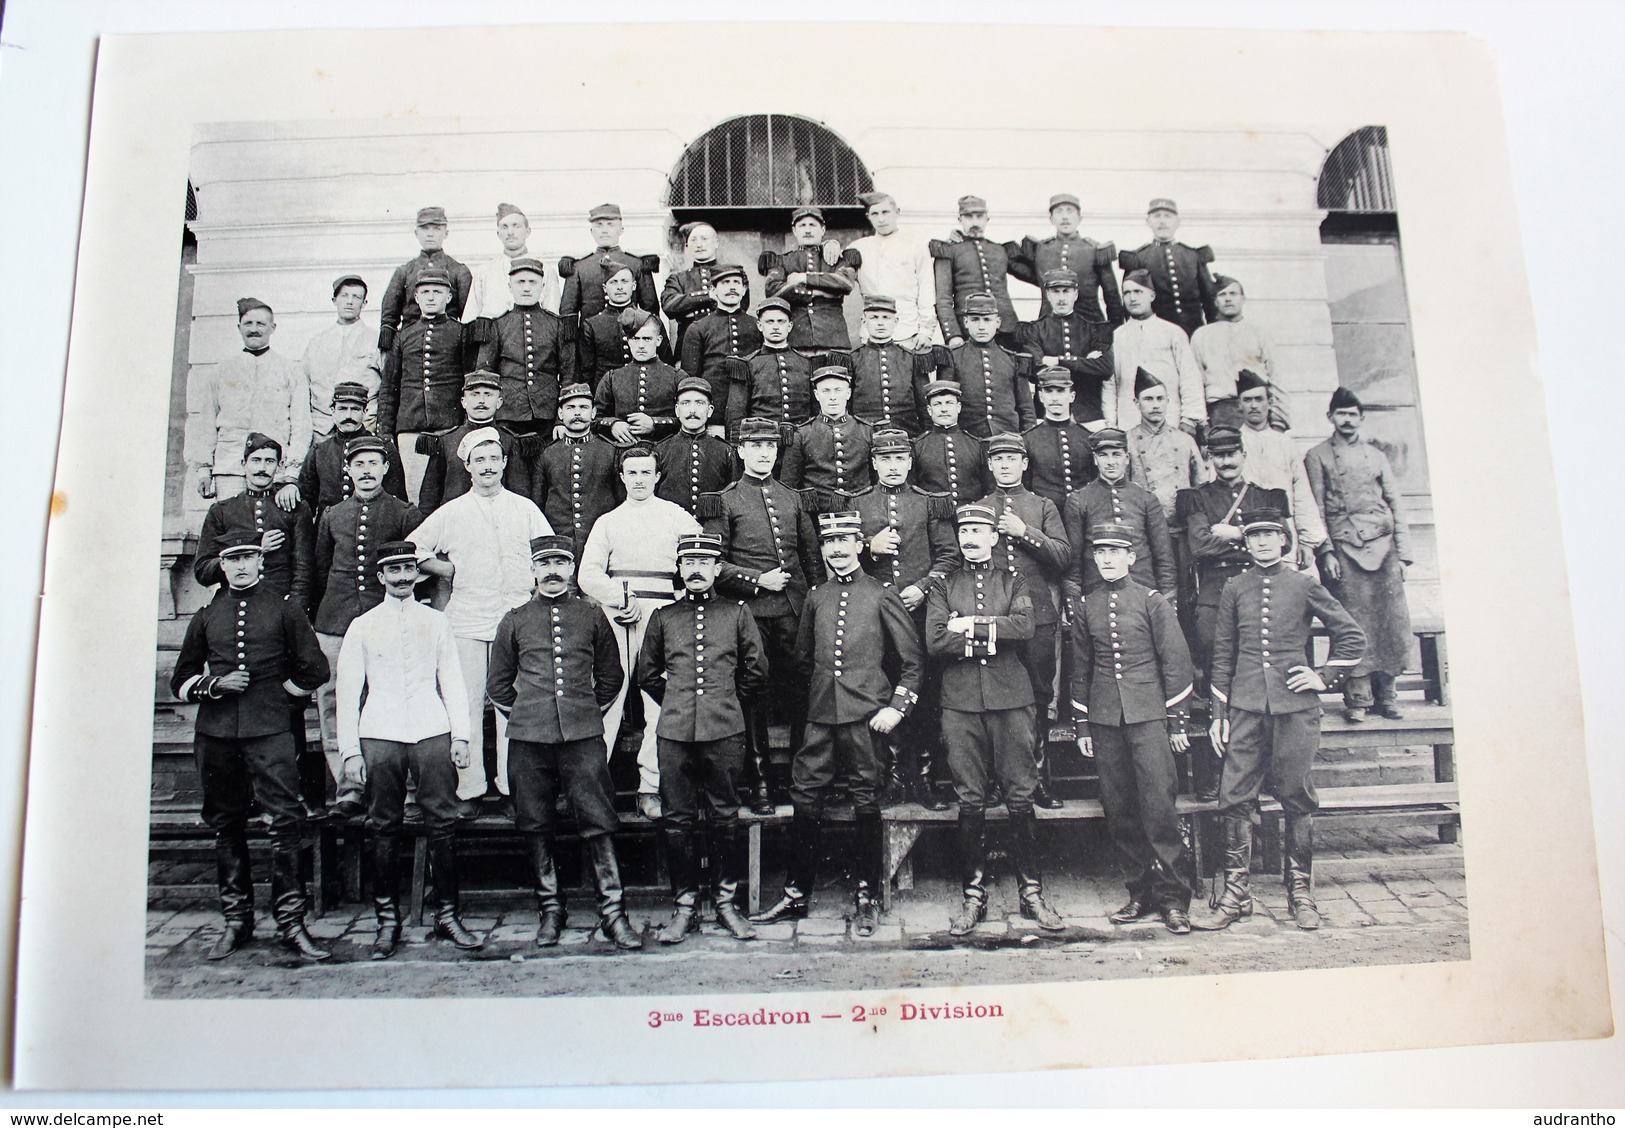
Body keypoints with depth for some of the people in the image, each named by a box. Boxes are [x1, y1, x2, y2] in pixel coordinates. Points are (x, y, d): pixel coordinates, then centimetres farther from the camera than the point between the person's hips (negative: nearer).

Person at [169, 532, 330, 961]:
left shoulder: (284, 610, 8)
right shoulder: (206, 617, 15)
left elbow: (315, 671, 10)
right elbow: (180, 680, 18)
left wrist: (277, 689, 8)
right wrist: (215, 685, 1)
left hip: (270, 732, -3)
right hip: (216, 733, 3)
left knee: (285, 821, -11)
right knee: (226, 826, 8)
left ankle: (290, 922, -6)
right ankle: (236, 921, 18)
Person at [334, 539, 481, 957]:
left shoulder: (436, 622, 13)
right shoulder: (362, 627, 10)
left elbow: (452, 681, 12)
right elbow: (348, 691, 8)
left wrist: (460, 735, 2)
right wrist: (350, 752, 1)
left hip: (432, 733, 0)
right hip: (380, 736, 0)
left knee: (443, 823, -3)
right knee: (384, 828, 2)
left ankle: (447, 915, 5)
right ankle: (387, 921, 10)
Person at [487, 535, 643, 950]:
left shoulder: (592, 615, 9)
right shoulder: (515, 620, 10)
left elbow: (611, 676, 17)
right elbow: (497, 683, 18)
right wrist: (523, 714, 11)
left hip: (583, 734, -1)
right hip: (529, 738, 1)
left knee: (598, 822, -4)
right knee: (535, 826, 6)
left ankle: (613, 912, 2)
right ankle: (550, 909, 18)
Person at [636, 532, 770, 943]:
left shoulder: (737, 612, 7)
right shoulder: (663, 616, 10)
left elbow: (756, 672, 13)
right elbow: (647, 674, 20)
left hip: (725, 732, -1)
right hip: (674, 734, 1)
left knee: (725, 820, 4)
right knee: (677, 821, 3)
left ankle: (726, 903, 16)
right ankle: (685, 906, 13)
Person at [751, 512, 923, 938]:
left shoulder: (881, 597, 1)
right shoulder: (815, 599, 11)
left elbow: (911, 660, 3)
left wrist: (897, 707, -4)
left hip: (866, 717, -3)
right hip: (821, 717, 4)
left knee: (866, 804, 3)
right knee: (805, 800, 4)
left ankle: (866, 898, 15)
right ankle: (796, 896, 16)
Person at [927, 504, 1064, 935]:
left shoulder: (1013, 582, 12)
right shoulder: (943, 587, 12)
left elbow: (1025, 626, -7)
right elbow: (935, 642, -3)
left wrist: (971, 625, -10)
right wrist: (993, 638, -8)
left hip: (1011, 697, 0)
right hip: (960, 702, 0)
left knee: (1020, 797, 1)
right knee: (970, 801, 3)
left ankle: (1031, 892, 11)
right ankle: (974, 895, 12)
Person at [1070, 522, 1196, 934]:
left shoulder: (1153, 602, 2)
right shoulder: (1085, 609, 10)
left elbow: (1175, 661, 2)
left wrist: (1177, 721, -1)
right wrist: (1082, 726, 13)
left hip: (1149, 714, -3)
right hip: (1104, 719, 3)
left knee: (1158, 803, -8)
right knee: (1118, 809, 5)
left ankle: (1172, 895, 1)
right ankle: (1140, 892, 15)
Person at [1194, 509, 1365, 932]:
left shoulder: (1304, 586, 5)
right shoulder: (1234, 589, 9)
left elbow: (1352, 636, 12)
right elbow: (1223, 654, 11)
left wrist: (1325, 677, 4)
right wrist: (1219, 715, 7)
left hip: (1295, 706, -1)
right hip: (1246, 707, 1)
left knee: (1297, 798, 5)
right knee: (1234, 797, -2)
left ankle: (1300, 892, 17)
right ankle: (1235, 893, 6)